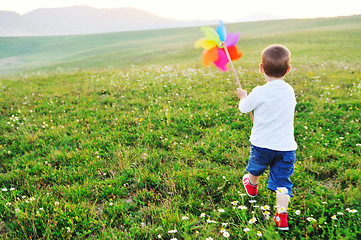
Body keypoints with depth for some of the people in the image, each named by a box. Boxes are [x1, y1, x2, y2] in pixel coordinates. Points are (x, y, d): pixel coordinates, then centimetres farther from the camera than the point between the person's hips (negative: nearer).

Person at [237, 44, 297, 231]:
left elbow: (243, 108, 0)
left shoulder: (259, 93, -17)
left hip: (262, 145, -2)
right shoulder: (290, 91, 0)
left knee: (256, 168, 27)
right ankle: (282, 216, 3)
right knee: (282, 181, 9)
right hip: (286, 146, 2)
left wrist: (243, 96, 20)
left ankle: (252, 187, 55)